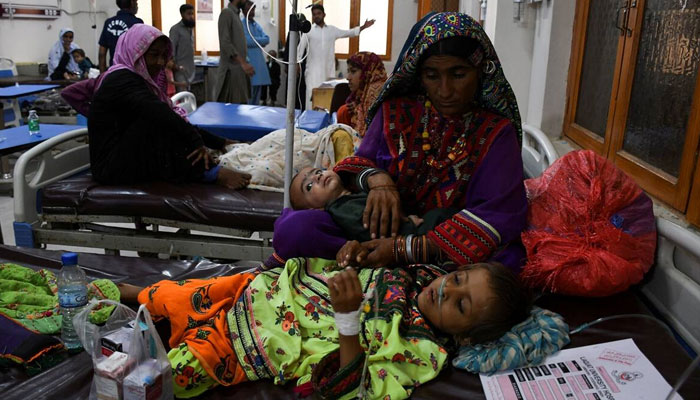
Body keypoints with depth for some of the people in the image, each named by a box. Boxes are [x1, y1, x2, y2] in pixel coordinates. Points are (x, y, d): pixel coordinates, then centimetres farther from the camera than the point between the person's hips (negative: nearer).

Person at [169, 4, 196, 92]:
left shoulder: (190, 29, 15)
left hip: (190, 68, 7)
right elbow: (171, 48, -11)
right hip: (180, 68, -7)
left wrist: (192, 67, 15)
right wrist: (174, 65, -17)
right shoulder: (175, 29, -7)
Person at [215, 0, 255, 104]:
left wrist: (244, 63, 17)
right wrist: (243, 63, -24)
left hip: (239, 69, 8)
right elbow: (225, 42, -18)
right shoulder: (226, 13, -9)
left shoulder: (236, 14, 16)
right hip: (231, 70, -8)